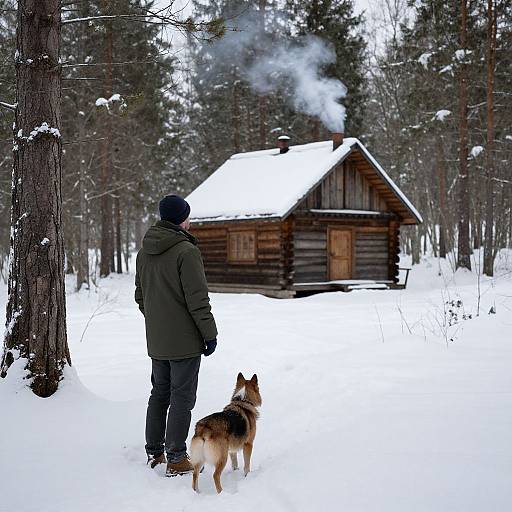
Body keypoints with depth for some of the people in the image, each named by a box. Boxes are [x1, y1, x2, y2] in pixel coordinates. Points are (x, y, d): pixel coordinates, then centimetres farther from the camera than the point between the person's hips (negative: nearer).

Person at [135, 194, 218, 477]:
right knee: (182, 398, 0)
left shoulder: (145, 251, 7)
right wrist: (210, 334, -11)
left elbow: (140, 295, 15)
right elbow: (197, 299, -19)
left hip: (156, 340, 8)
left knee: (159, 393, 18)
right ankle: (176, 459, 5)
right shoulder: (186, 251, -18)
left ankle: (154, 452, 26)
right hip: (184, 341, -8)